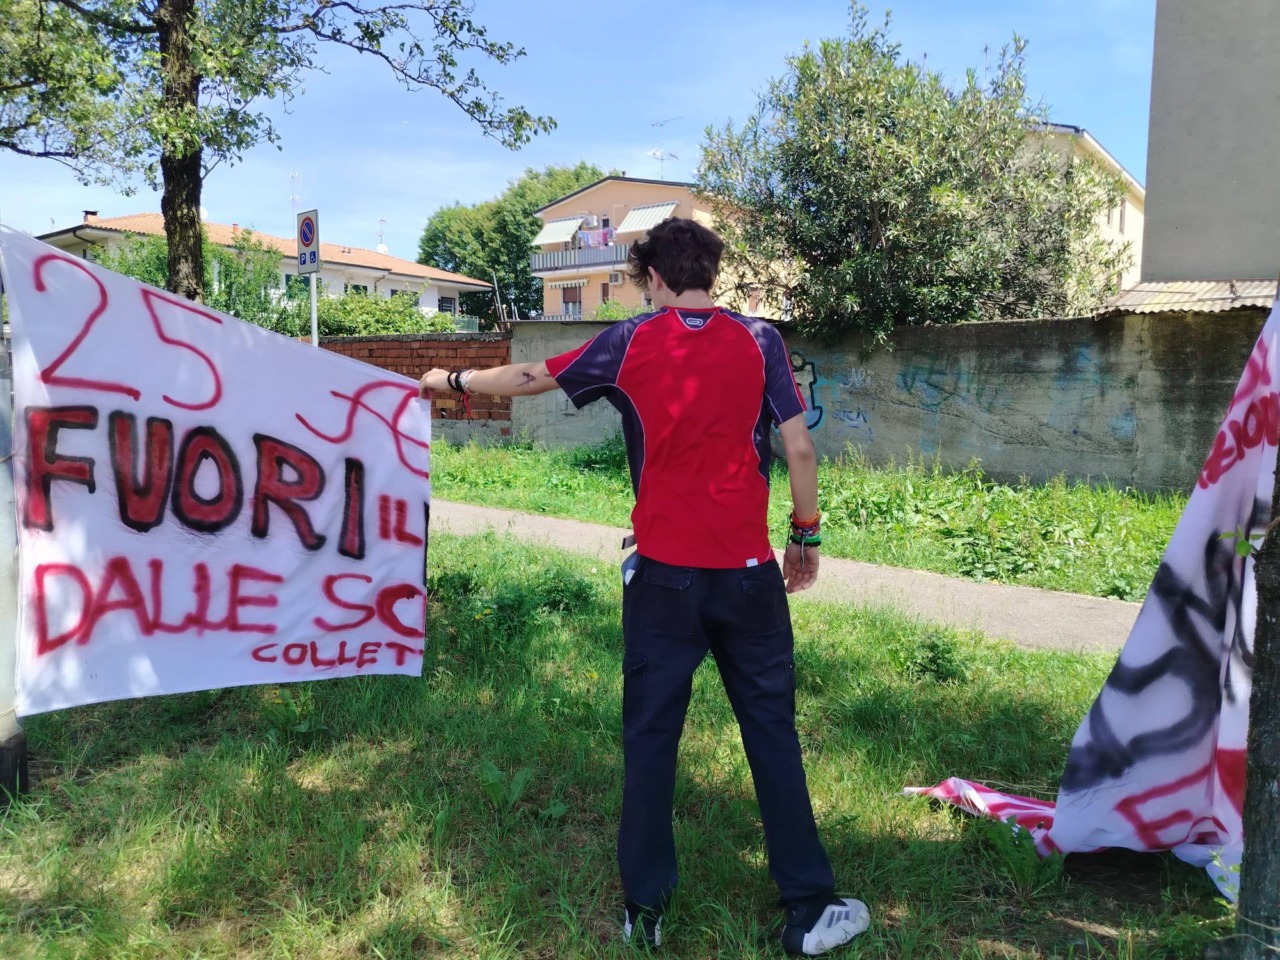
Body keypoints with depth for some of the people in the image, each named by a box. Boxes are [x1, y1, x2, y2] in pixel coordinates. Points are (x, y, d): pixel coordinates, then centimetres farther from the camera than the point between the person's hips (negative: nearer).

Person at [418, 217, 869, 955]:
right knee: (773, 732, 9)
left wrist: (453, 380, 30)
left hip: (664, 570, 0)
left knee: (650, 734, 10)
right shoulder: (760, 339, 0)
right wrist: (807, 534, 10)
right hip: (747, 569, 0)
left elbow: (529, 378, 14)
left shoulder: (630, 342, 2)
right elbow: (799, 448, -3)